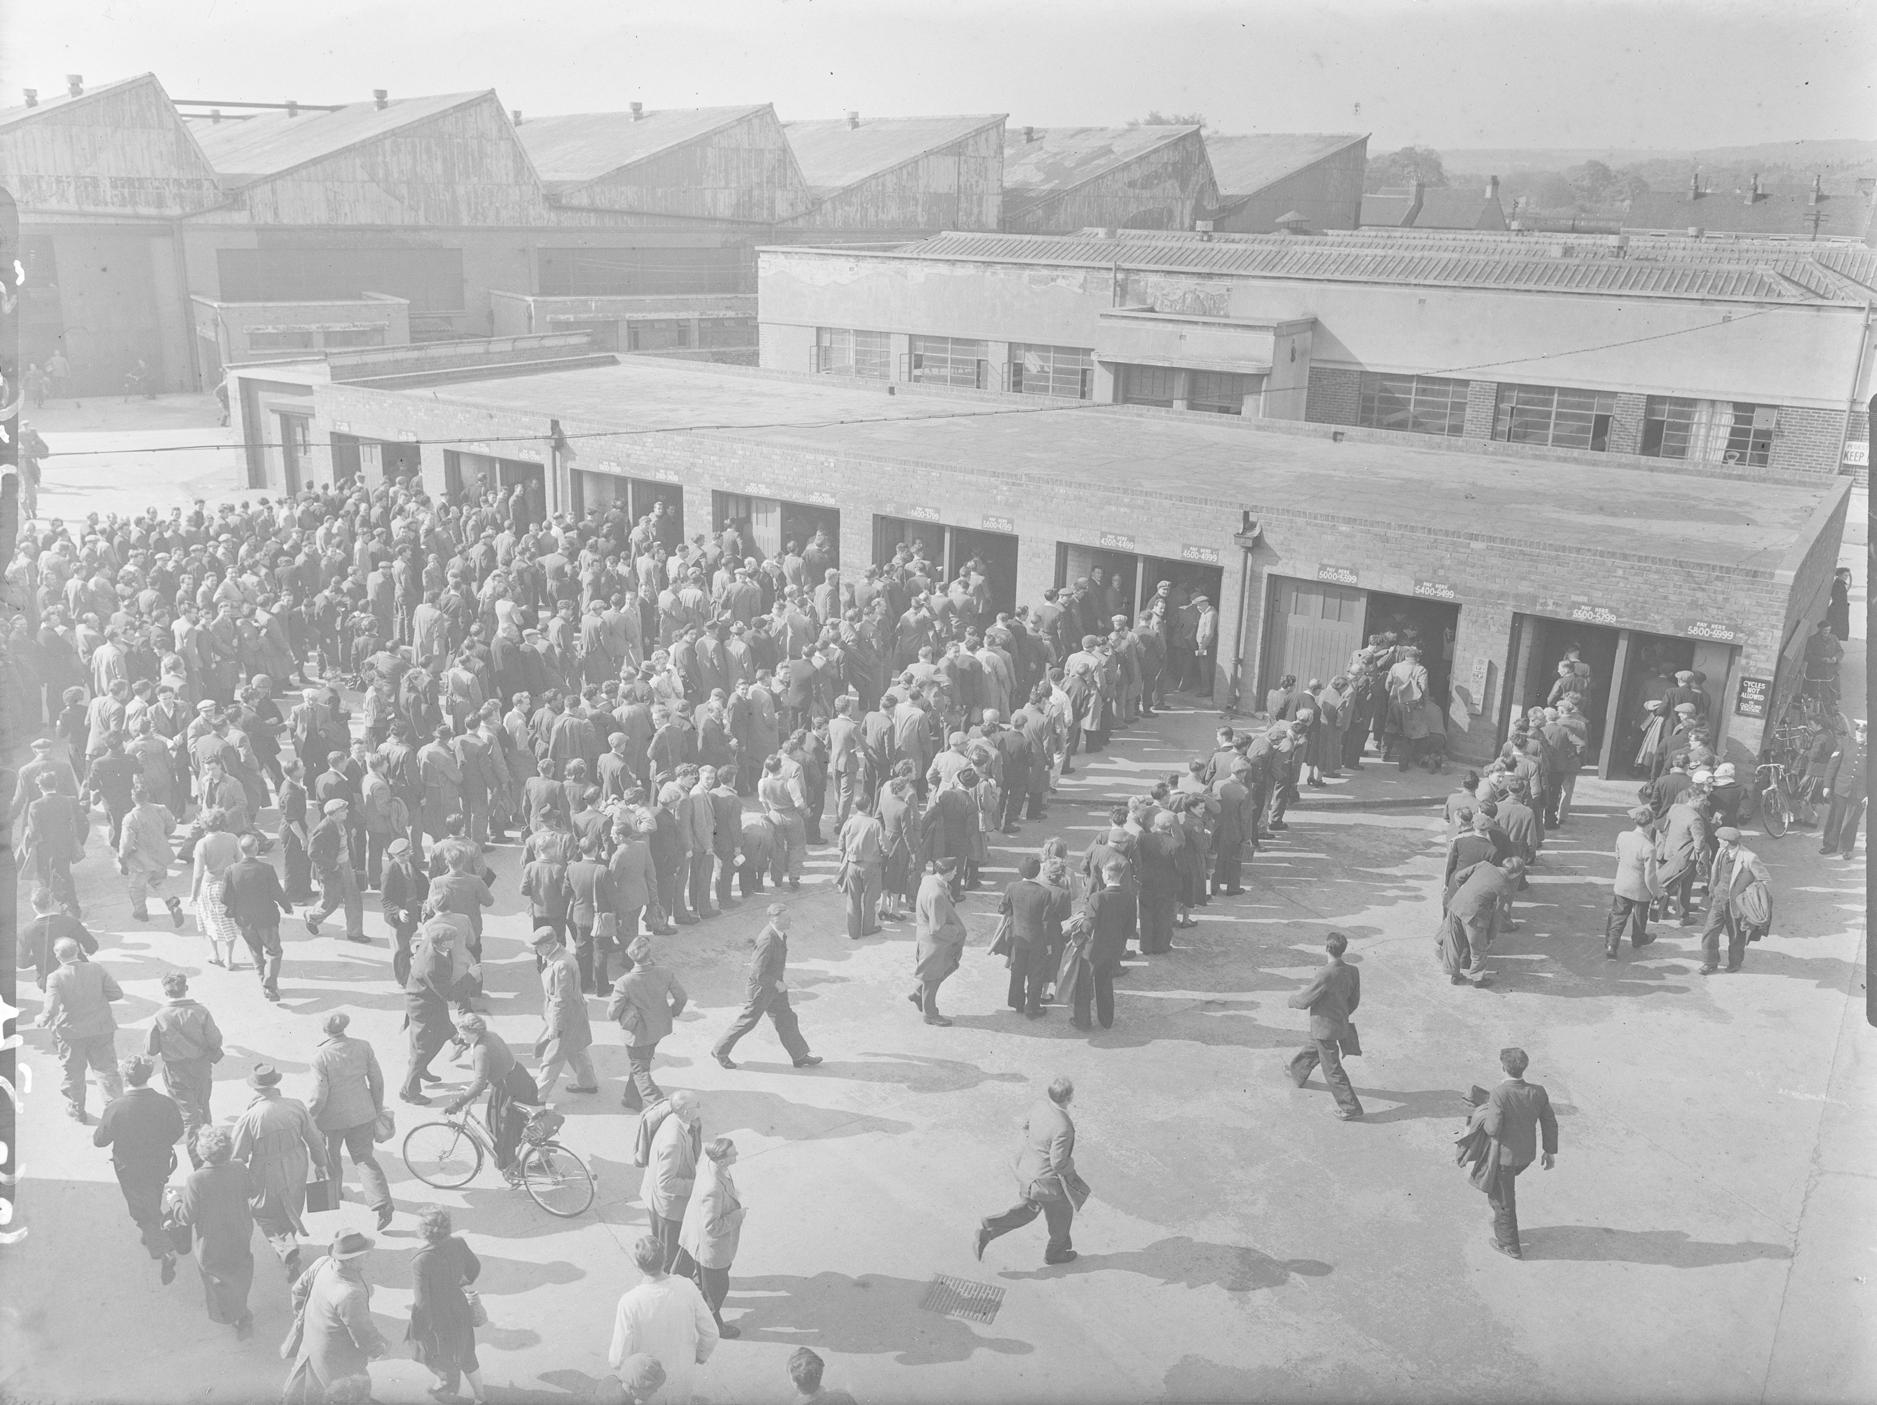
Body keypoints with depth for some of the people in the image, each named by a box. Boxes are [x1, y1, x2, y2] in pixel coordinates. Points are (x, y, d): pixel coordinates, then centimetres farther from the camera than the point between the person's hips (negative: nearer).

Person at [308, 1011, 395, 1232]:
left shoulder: (320, 1056, -22)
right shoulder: (363, 1047, -9)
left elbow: (319, 1098, -19)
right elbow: (377, 1082, -2)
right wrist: (377, 1109, 13)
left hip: (332, 1119, -3)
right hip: (362, 1114, 3)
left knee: (330, 1156, 25)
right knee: (365, 1158, 11)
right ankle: (382, 1204, -3)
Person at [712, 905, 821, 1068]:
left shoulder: (780, 933, -6)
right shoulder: (767, 940, -34)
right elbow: (757, 973, -33)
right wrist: (777, 984, -21)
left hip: (774, 985, 8)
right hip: (761, 989, -8)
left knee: (786, 1020, 13)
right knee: (747, 1022, 9)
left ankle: (799, 1056, 22)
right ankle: (720, 1051, 28)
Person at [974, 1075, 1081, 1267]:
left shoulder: (1041, 1106, -12)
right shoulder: (1063, 1129, -35)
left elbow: (1026, 1125, 7)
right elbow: (1059, 1163, -28)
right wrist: (1071, 1164, -7)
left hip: (1027, 1167, 7)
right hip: (1046, 1181, -7)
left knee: (1026, 1210, 27)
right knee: (1061, 1214, 22)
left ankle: (985, 1233, 16)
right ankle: (1055, 1252, 47)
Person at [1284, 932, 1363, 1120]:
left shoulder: (1325, 975, -31)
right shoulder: (1352, 972, -9)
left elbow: (1304, 1001, -21)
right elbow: (1354, 1001, 5)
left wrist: (1290, 1001, 1)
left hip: (1325, 1028, -8)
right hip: (1340, 1024, 8)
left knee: (1332, 1069, 6)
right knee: (1311, 1051, 32)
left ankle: (1350, 1108, 13)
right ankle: (1297, 1074, 56)